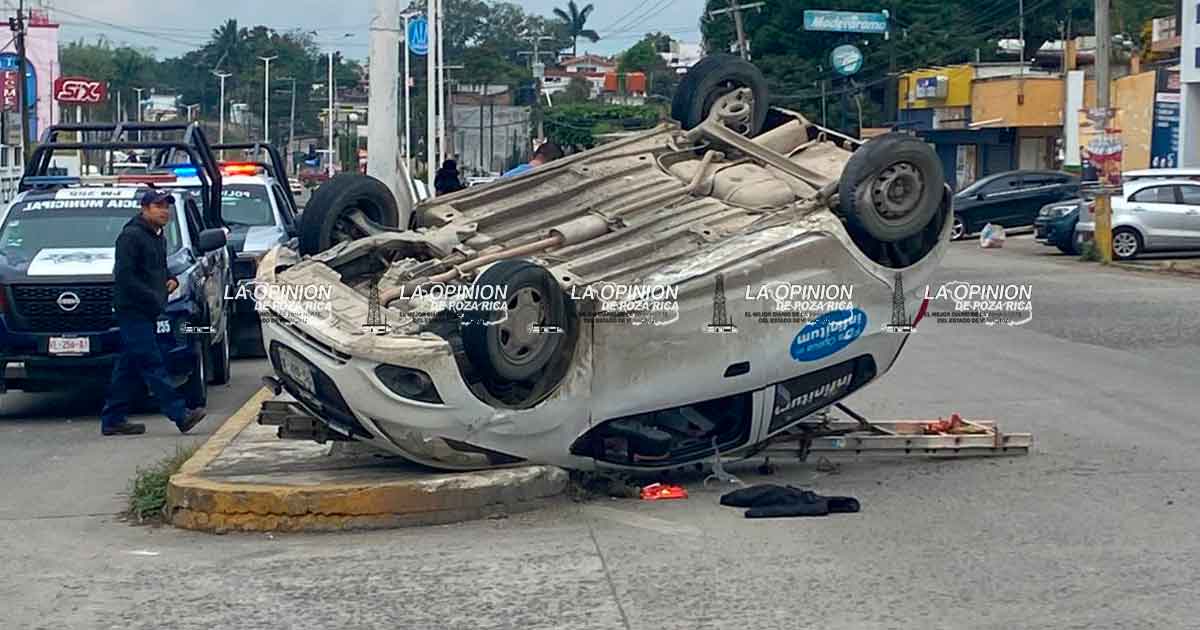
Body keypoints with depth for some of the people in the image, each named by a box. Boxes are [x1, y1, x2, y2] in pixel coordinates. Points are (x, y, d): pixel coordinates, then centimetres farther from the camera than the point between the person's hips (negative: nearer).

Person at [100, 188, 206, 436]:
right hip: (133, 310, -10)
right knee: (152, 364, -11)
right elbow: (124, 275, -17)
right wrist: (152, 297, -19)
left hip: (146, 313, 10)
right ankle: (180, 414, -17)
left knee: (129, 367, 10)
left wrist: (171, 280, 9)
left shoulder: (158, 238, 19)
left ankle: (112, 419, 14)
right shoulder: (131, 236, -10)